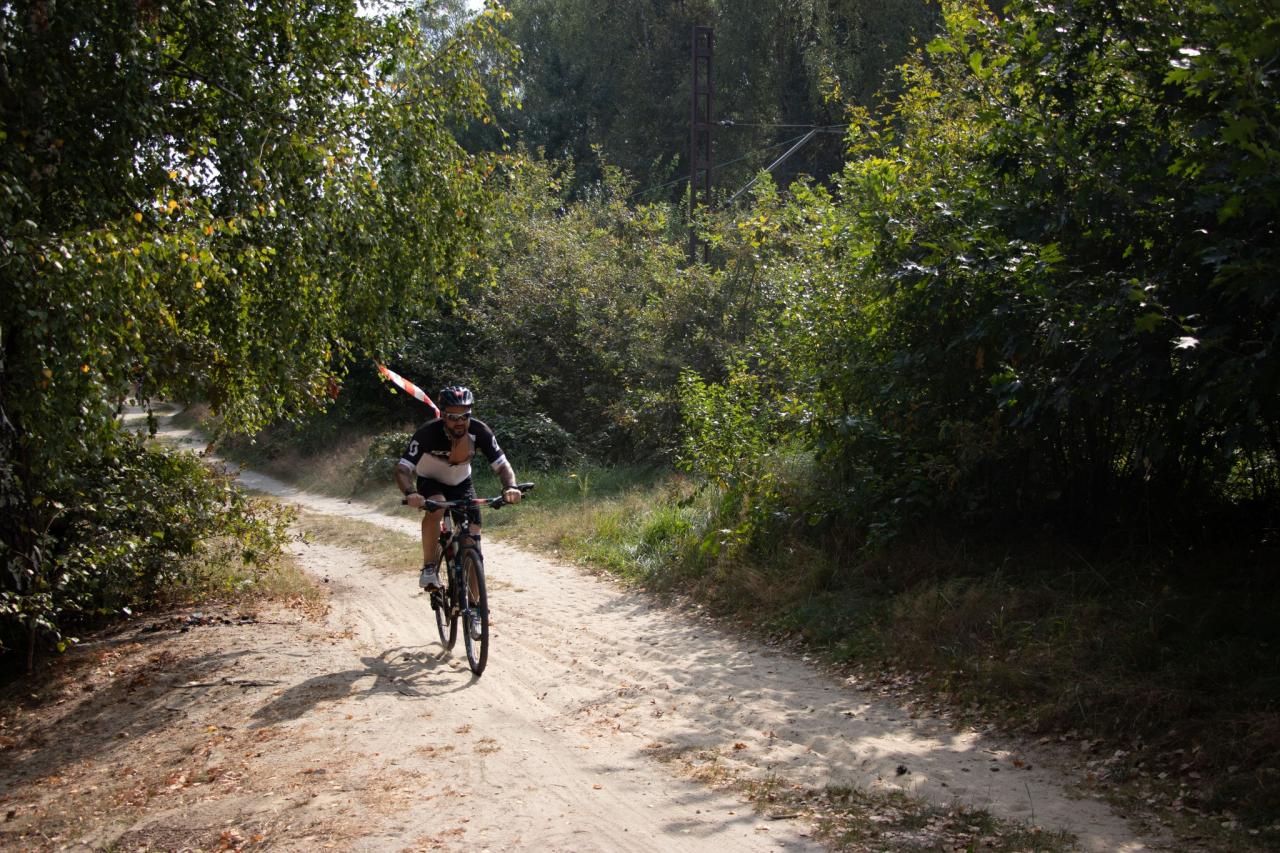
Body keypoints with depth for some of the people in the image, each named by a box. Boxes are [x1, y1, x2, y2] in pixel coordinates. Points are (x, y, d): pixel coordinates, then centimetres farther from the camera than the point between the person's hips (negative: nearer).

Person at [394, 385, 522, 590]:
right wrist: (410, 493, -56)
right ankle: (429, 569, -22)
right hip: (430, 481, -2)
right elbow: (402, 469, -36)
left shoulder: (479, 431, -26)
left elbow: (502, 465, -25)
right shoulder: (428, 432, -32)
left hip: (461, 483, 3)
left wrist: (510, 487, -47)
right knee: (436, 508, -37)